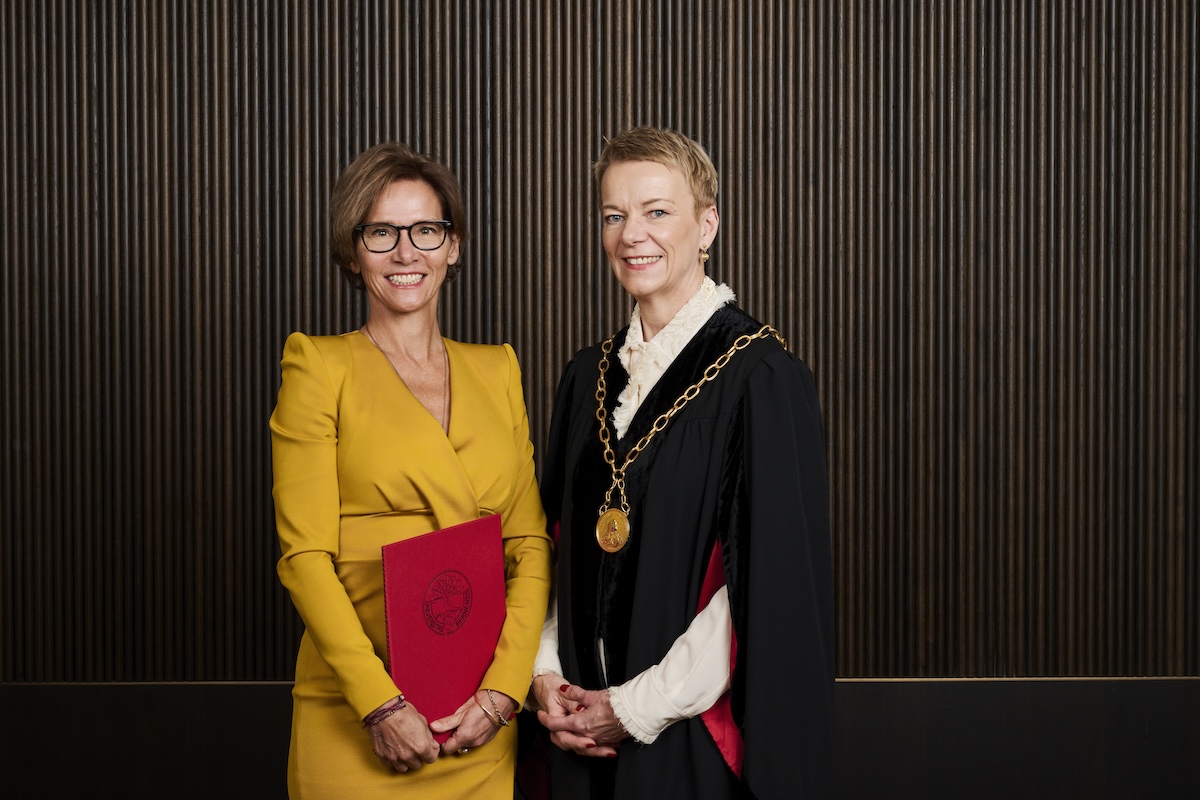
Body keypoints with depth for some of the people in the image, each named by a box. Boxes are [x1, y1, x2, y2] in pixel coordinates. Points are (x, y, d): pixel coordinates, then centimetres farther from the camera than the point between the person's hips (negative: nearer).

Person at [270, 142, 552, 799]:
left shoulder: (496, 369, 11)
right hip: (360, 719, -3)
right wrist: (381, 703, -15)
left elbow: (530, 540, 6)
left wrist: (504, 687, -6)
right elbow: (305, 555, -8)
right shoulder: (321, 367, -2)